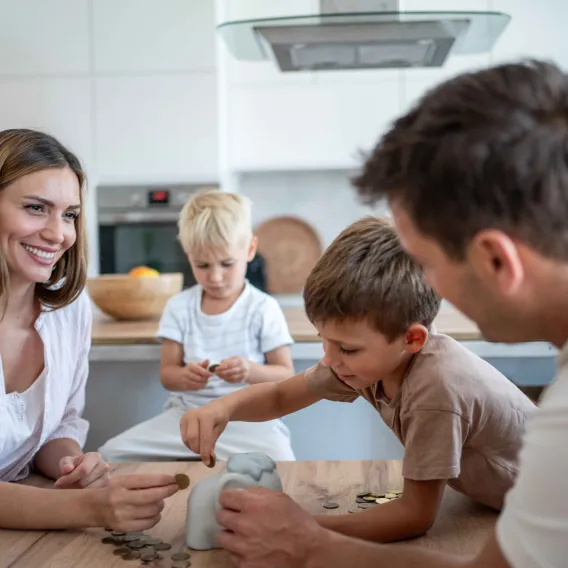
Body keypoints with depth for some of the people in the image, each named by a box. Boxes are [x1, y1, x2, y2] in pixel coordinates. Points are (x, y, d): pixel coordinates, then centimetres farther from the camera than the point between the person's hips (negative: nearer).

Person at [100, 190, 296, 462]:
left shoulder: (263, 308, -3)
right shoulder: (179, 307, 5)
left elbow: (286, 375, -2)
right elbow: (166, 372, 5)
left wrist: (251, 371, -24)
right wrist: (184, 377, -20)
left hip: (246, 418, -2)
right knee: (110, 455, -14)